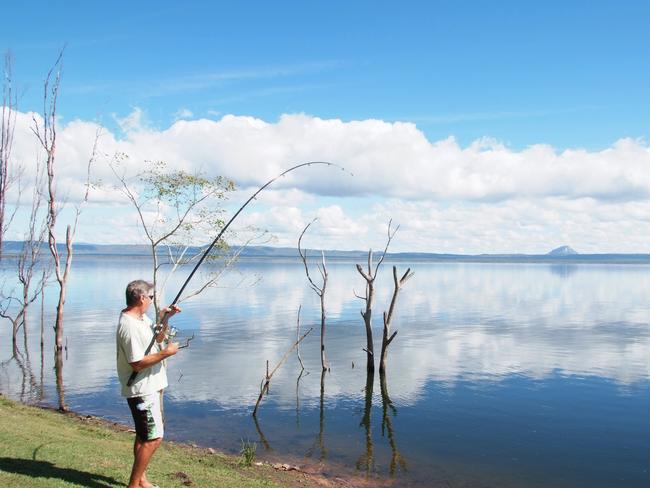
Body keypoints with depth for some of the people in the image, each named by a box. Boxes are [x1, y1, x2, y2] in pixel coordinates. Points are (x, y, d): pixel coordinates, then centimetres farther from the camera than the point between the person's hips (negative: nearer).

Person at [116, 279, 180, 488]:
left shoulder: (142, 318, 7)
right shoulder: (129, 326, -23)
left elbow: (157, 338, 21)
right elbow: (137, 363, -26)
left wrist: (164, 318, 7)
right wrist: (166, 352, -20)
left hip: (151, 387, 10)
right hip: (142, 390, -10)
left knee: (143, 436, 18)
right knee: (153, 438, -7)